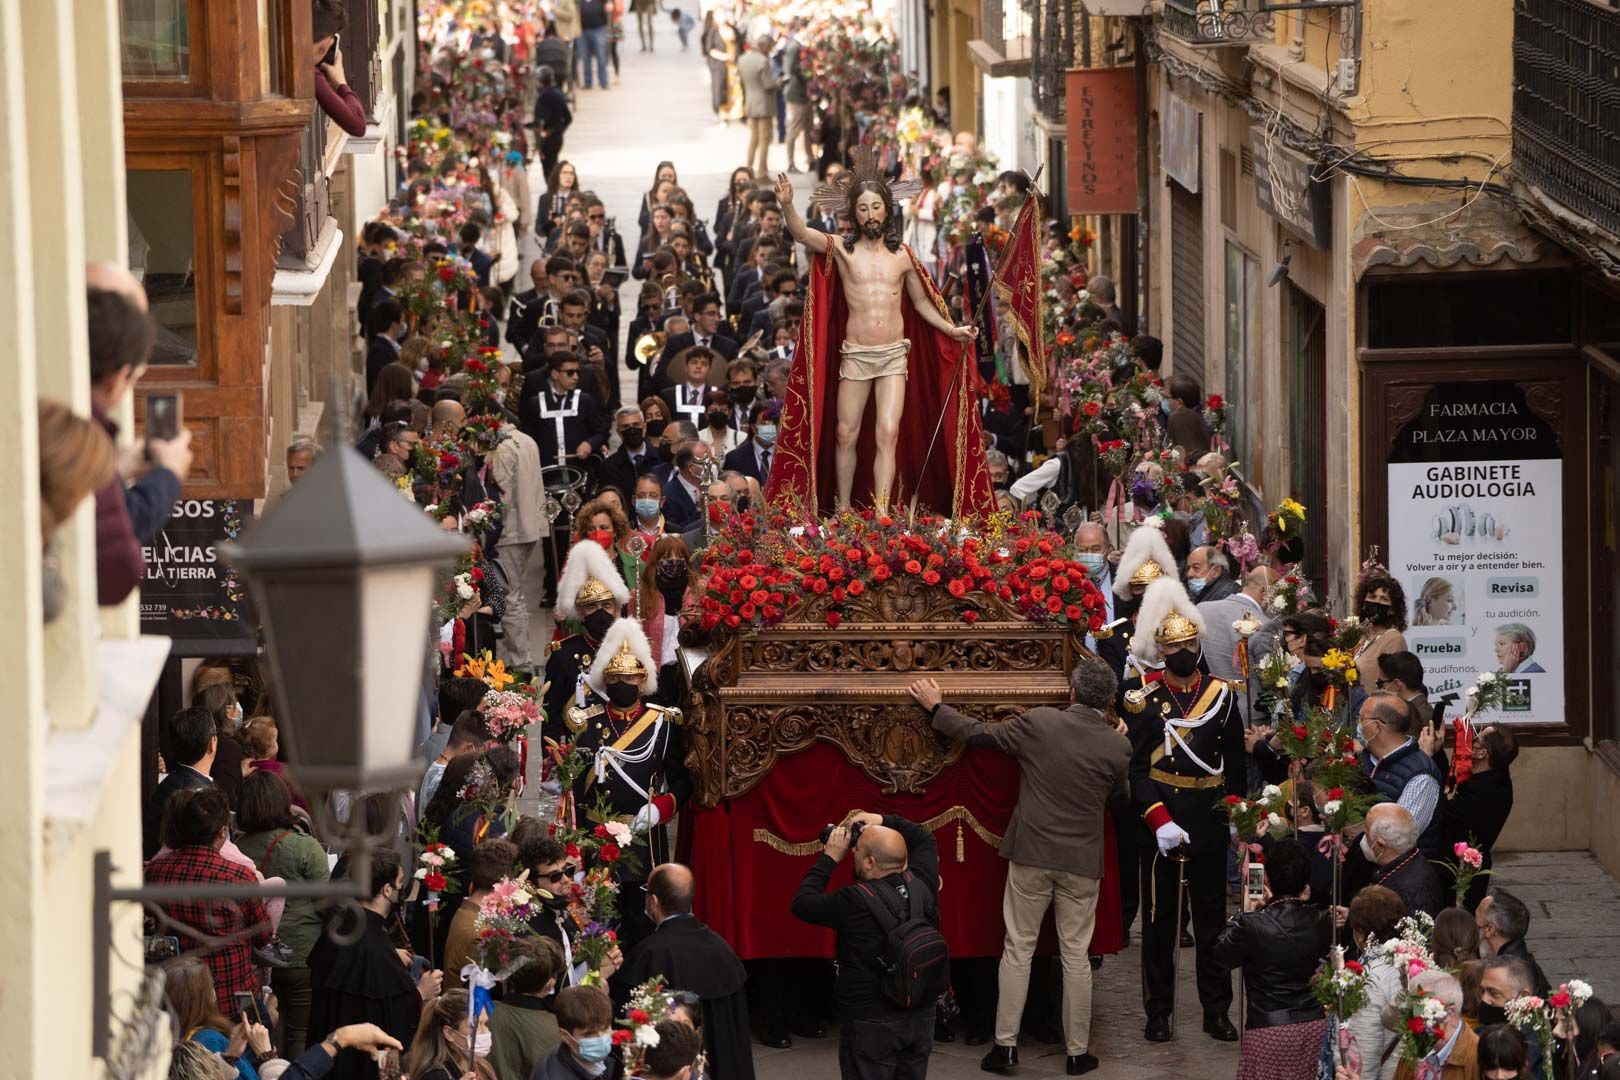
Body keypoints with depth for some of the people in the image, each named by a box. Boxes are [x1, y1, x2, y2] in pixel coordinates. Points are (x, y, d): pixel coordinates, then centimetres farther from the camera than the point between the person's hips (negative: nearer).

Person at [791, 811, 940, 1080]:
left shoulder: (856, 901, -21)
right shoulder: (921, 886, -4)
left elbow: (802, 903, -8)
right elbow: (924, 839, 16)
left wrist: (829, 858, -2)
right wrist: (884, 822, 11)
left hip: (872, 1022, -6)